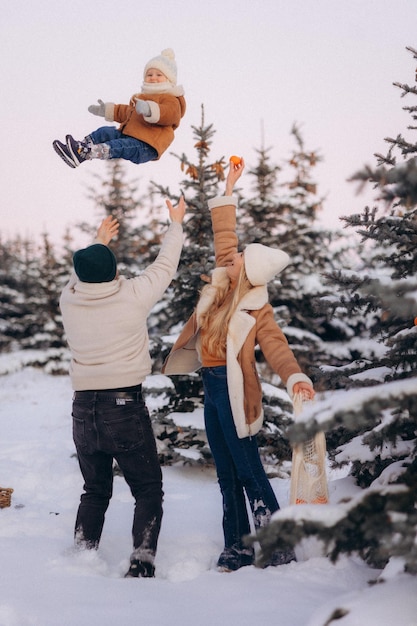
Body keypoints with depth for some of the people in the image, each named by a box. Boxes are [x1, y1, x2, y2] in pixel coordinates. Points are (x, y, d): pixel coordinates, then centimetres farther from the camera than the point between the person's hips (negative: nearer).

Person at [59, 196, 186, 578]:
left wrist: (99, 241, 39)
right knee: (148, 491, 8)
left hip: (83, 410, 4)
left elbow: (81, 278, 23)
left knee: (95, 491, 20)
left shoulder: (69, 302, -1)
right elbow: (165, 265, 4)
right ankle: (142, 562, -4)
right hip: (125, 407, -4)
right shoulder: (133, 297, -11)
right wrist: (176, 222, 20)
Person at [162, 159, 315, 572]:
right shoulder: (224, 281, 3)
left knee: (248, 470, -7)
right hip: (212, 385, 8)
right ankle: (237, 547, 18)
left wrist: (295, 377, -46)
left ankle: (277, 546, -1)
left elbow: (276, 348, -26)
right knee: (226, 473, 11)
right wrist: (228, 189, 17)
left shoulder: (257, 312, -15)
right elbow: (224, 237, 14)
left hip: (232, 389, -8)